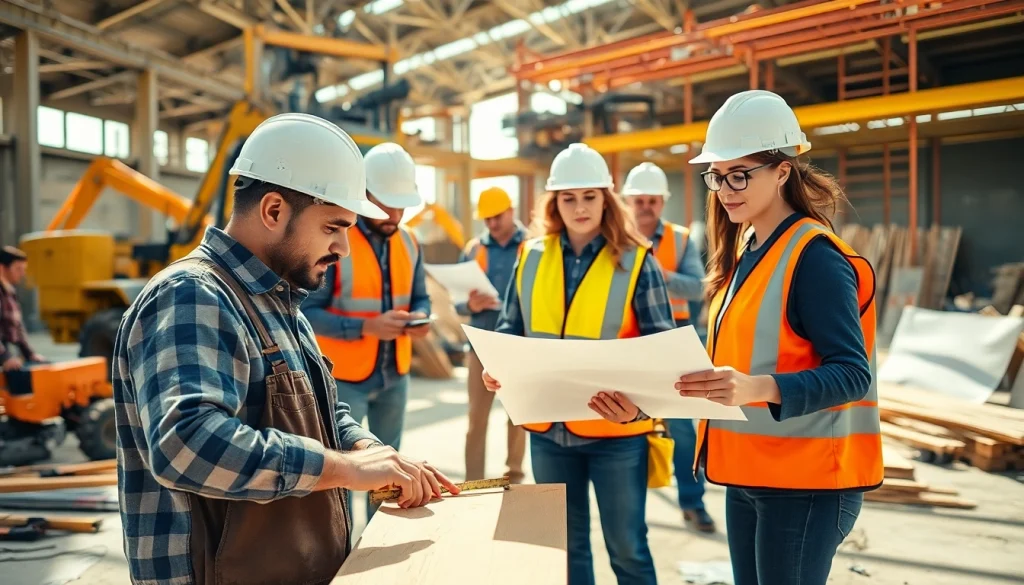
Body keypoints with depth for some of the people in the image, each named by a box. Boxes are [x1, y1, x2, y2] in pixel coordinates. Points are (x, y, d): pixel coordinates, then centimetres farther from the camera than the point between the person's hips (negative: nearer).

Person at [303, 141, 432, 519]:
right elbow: (307, 312, -19)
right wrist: (366, 326, -29)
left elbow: (420, 297, 13)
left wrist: (420, 318, -10)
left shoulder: (408, 242, 5)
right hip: (344, 378, -6)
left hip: (395, 376, 7)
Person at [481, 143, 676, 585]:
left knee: (627, 547, 11)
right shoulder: (531, 257, 3)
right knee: (564, 545, 19)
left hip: (616, 428, -3)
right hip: (548, 427, 4)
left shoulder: (636, 260, -7)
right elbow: (510, 327, 8)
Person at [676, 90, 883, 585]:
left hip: (806, 479, -8)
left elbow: (852, 373, -21)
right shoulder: (745, 252, 10)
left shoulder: (815, 256, -16)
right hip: (746, 473, 8)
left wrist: (758, 387, -36)